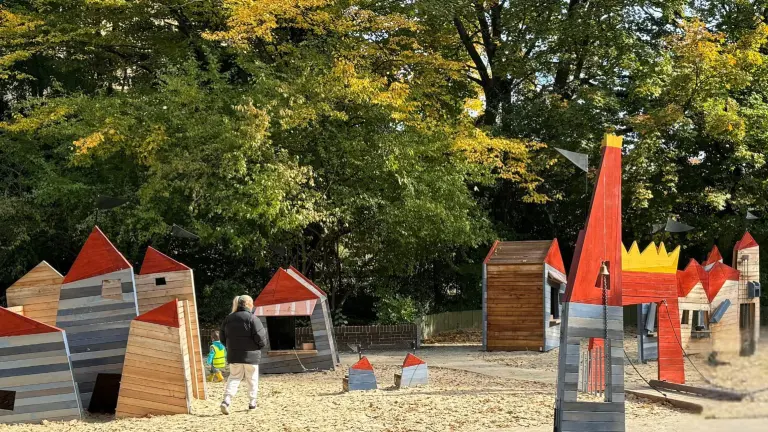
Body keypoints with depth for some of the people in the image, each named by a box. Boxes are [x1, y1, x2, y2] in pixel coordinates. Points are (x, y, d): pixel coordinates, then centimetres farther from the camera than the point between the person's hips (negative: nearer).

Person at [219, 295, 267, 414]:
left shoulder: (229, 318, 5)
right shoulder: (252, 318, -12)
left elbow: (223, 338, 9)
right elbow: (260, 337, -15)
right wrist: (262, 344, 6)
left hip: (233, 355, 4)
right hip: (250, 355, -4)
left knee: (234, 378, 8)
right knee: (252, 379, 12)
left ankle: (226, 400, -11)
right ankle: (252, 402, 18)